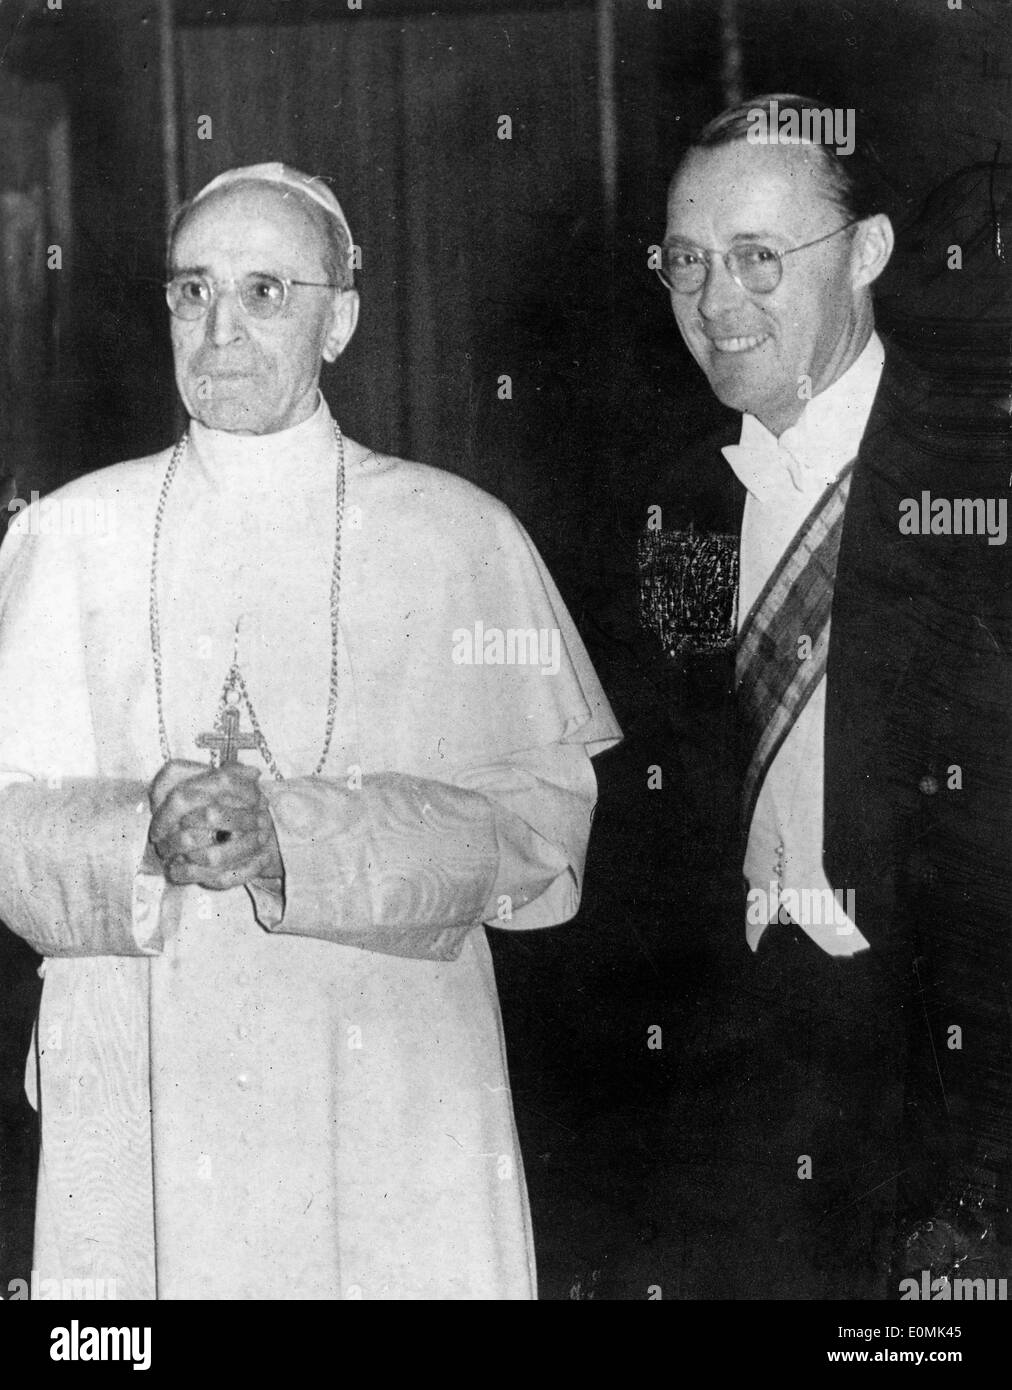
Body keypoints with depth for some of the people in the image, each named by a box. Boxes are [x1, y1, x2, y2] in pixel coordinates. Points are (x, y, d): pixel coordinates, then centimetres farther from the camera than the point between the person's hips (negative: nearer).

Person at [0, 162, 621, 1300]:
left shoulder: (461, 534, 3)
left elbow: (545, 831, -5)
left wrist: (297, 836, -19)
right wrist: (145, 838, -19)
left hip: (395, 1107, -1)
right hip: (139, 1104, 1)